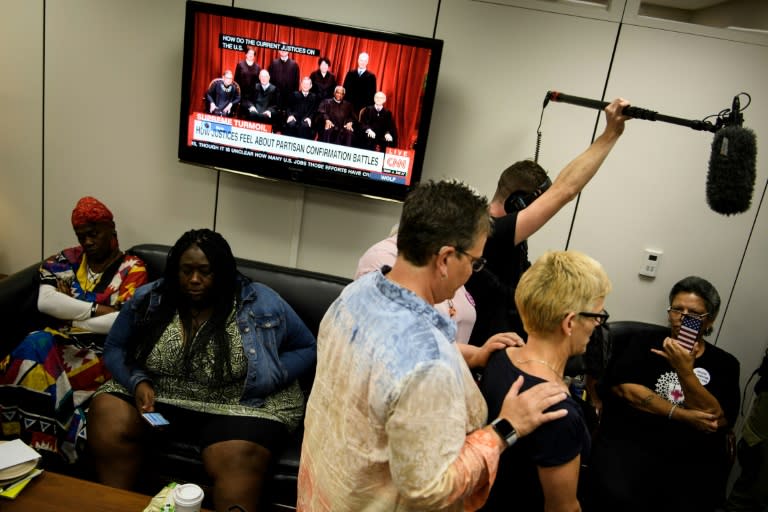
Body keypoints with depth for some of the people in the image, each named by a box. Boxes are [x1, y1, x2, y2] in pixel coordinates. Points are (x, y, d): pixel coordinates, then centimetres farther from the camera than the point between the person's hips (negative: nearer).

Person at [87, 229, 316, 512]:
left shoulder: (260, 303, -6)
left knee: (238, 460, -33)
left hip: (240, 405, -4)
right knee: (106, 416, -21)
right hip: (157, 397, 4)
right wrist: (138, 382, -11)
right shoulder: (149, 299, 2)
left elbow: (306, 347, 0)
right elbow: (114, 348, 10)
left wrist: (266, 378, -16)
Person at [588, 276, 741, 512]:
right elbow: (623, 387, -5)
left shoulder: (724, 364, 10)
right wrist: (681, 414, -6)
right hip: (631, 442, -1)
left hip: (694, 458, 2)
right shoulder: (643, 344, 8)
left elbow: (718, 419, -2)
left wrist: (685, 371, -15)